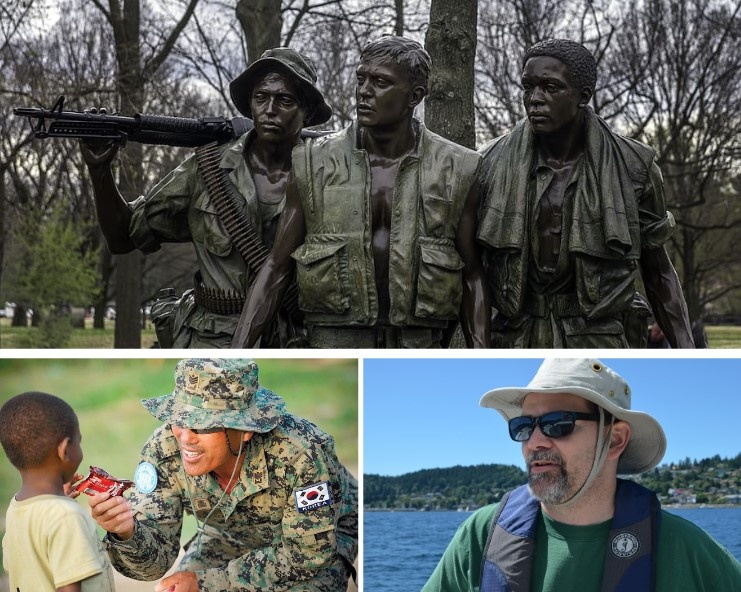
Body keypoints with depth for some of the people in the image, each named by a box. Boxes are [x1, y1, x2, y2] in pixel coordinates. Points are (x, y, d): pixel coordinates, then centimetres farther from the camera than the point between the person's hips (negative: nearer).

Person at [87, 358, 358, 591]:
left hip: (320, 538, -3)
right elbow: (153, 559, -24)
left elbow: (308, 552, -28)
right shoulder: (165, 448, -28)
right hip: (229, 539, 3)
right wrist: (126, 532, -49)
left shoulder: (301, 451, -40)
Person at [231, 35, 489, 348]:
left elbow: (472, 276, 7)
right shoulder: (314, 163, 1)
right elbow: (277, 267, 5)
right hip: (334, 344, 0)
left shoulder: (456, 171, 1)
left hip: (419, 347, 0)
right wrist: (237, 354, -4)